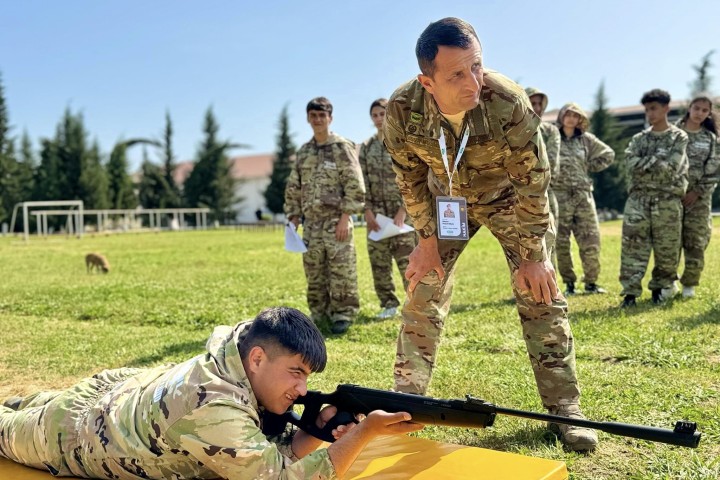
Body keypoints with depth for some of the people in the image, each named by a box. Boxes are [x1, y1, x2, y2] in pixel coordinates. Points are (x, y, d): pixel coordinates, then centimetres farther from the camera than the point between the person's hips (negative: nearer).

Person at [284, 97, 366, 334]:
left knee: (341, 270, -3)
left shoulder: (342, 148, -3)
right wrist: (293, 216, 10)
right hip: (311, 222, 6)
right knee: (314, 272, 10)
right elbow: (293, 187, 18)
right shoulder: (303, 152, 14)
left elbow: (355, 186, -8)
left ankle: (343, 314, 6)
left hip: (336, 220, -6)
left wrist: (345, 217, -14)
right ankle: (319, 313, 20)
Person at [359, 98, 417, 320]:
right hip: (376, 214, 4)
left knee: (407, 260, -7)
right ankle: (389, 304, 15)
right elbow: (363, 182, 6)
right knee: (379, 262, 5)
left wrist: (402, 211, -13)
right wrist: (368, 212, -4)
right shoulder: (366, 147, 10)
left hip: (402, 211, -4)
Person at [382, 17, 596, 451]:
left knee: (540, 293, -9)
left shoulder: (509, 102, -35)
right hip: (445, 198, 2)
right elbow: (412, 179, -11)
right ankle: (406, 398, 12)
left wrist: (532, 256, -19)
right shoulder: (402, 110, -29)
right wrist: (427, 241, -9)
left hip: (509, 196, -2)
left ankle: (564, 407, 3)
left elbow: (533, 181, -24)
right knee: (423, 293, -1)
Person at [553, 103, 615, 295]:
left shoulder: (586, 139, 11)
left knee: (591, 240, 1)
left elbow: (608, 154, 20)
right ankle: (568, 284, 11)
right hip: (559, 194, -3)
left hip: (583, 194, 3)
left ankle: (591, 282, 15)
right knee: (561, 243, 0)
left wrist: (589, 167, 11)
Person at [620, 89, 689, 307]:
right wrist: (657, 158, -8)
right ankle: (631, 291, -3)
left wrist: (645, 164, -4)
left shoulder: (679, 137, 5)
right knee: (633, 246, -6)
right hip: (638, 198, 2)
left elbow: (670, 168, -8)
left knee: (667, 248, 2)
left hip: (668, 200, -2)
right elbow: (632, 166, -3)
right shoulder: (639, 139, 13)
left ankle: (660, 287, 19)